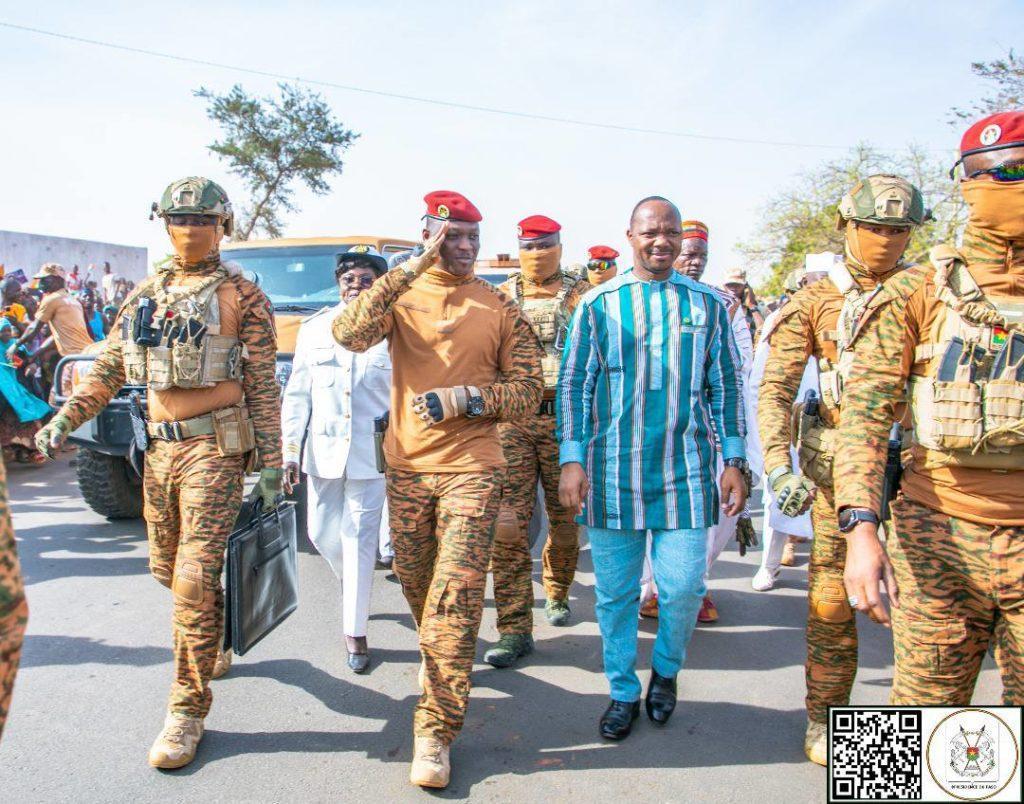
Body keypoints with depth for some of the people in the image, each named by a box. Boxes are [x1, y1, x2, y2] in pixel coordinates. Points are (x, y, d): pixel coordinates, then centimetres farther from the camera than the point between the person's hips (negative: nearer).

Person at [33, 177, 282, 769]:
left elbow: (263, 386, -5)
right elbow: (110, 368, 15)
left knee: (194, 577, -8)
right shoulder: (147, 295, 14)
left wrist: (271, 465, -9)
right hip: (159, 448, 6)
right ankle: (221, 635, 43)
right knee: (168, 569, 16)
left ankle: (188, 710, 6)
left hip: (214, 449, -6)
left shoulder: (242, 296, -3)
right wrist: (66, 417, 0)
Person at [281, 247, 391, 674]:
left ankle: (355, 632, 14)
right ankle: (351, 585, 46)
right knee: (322, 533, 14)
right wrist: (290, 451, 3)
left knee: (359, 541, 1)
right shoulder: (314, 328, 6)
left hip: (370, 453, -3)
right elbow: (297, 394, 8)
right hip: (323, 450, 4)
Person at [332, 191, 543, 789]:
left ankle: (437, 729, 2)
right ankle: (445, 667, 45)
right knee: (417, 587, 16)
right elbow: (350, 334, -17)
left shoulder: (500, 307, 3)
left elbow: (528, 390, 2)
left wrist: (467, 397, -14)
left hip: (472, 469, -2)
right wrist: (410, 271, -19)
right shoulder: (401, 294, 4)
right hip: (407, 468, 2)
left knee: (455, 597, -8)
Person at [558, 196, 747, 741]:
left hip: (685, 470, 1)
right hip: (612, 470, 0)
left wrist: (733, 460, 4)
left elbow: (726, 386, 10)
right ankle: (623, 691, 28)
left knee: (684, 585, 0)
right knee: (615, 592, 7)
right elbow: (574, 384, 2)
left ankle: (666, 669, 31)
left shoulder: (707, 304, 7)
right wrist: (572, 459, -6)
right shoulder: (598, 304, 4)